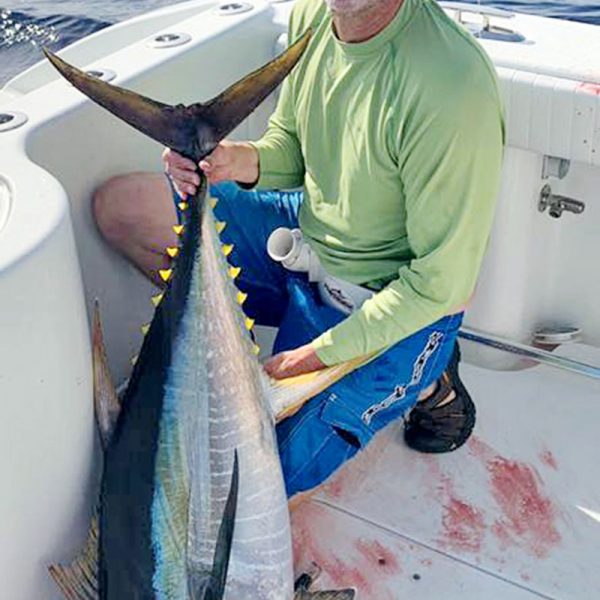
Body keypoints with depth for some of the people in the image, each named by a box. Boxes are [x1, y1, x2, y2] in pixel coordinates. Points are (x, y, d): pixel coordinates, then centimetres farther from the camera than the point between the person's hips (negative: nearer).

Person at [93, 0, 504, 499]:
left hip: (396, 303, -7)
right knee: (120, 206, -1)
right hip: (307, 232, 7)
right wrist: (244, 160, -17)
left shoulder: (453, 87, -32)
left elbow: (441, 284, -24)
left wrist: (315, 356, -21)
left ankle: (424, 382, 8)